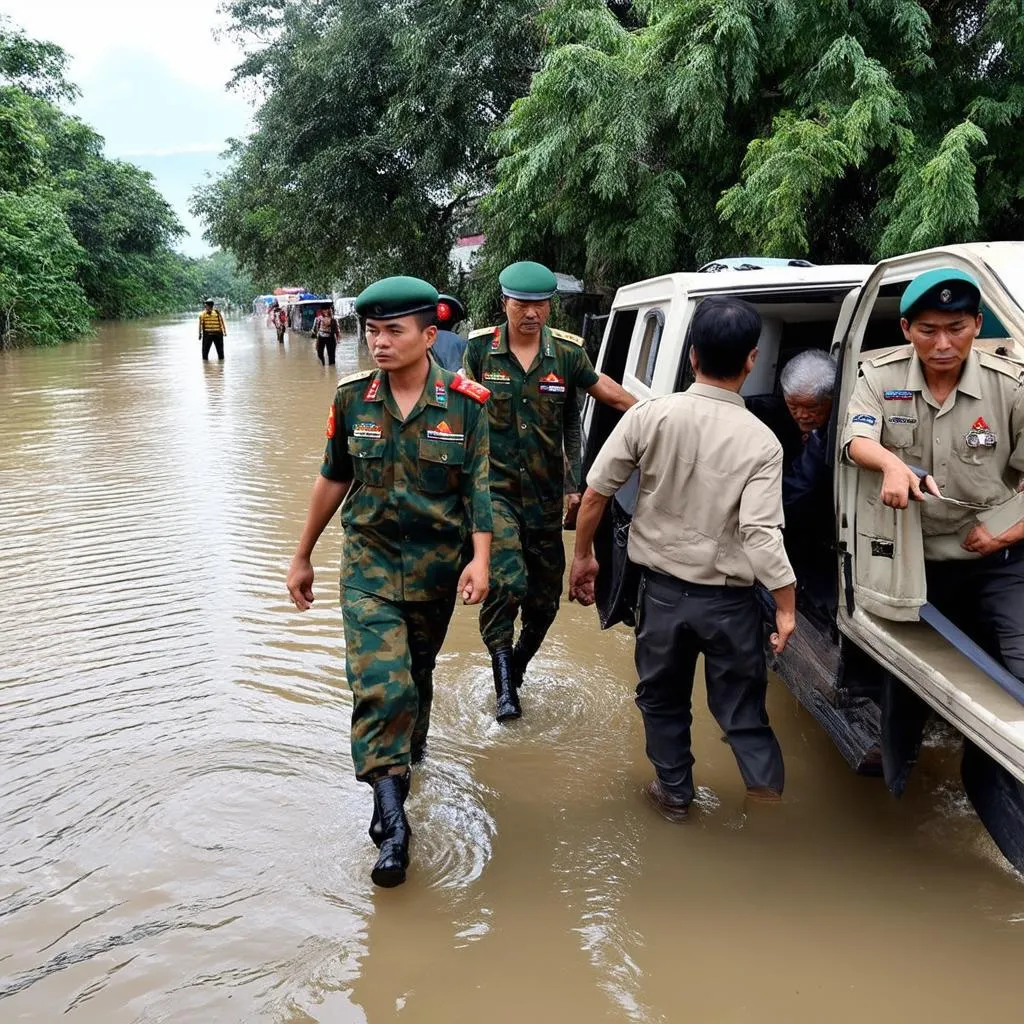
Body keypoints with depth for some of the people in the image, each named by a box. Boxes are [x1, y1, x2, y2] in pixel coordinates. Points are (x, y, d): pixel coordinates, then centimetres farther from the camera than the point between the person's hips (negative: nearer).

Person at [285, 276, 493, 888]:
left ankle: (408, 758, 44)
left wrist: (480, 558, -20)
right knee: (381, 684, -15)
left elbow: (479, 486, -7)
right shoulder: (352, 399, -2)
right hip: (369, 566, 0)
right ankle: (392, 822, -13)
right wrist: (303, 558, 13)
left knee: (417, 674, 17)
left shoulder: (464, 403, -7)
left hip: (437, 570, 0)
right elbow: (333, 480, 8)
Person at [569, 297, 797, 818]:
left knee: (662, 695, 22)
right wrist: (786, 605, -9)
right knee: (739, 697, 19)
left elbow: (596, 492, -7)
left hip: (662, 589, 2)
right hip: (729, 598, -2)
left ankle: (673, 789, 34)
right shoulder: (761, 441, -14)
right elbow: (760, 534, -20)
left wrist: (582, 555, 7)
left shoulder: (651, 414, -11)